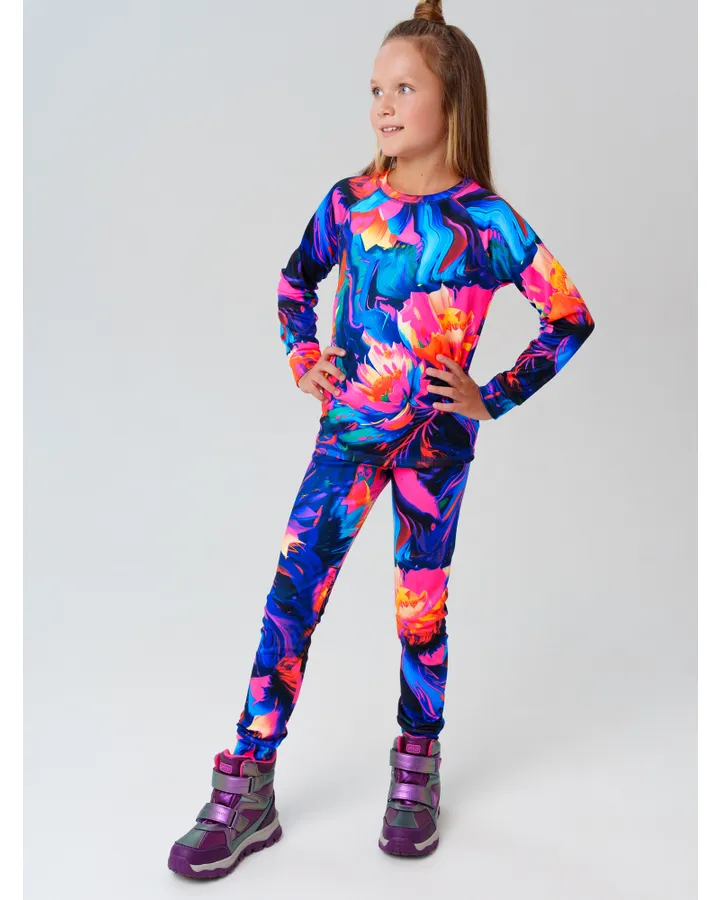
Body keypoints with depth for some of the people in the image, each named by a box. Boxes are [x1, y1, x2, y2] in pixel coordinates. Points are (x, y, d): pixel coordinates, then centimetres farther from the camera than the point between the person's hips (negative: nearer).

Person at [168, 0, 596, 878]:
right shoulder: (349, 203, 2)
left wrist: (494, 398, -5)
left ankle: (416, 772, 28)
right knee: (293, 588, -4)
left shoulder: (484, 221, -8)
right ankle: (246, 793, 5)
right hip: (349, 425, 2)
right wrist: (302, 360, 7)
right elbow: (294, 279, 20)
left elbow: (571, 317, -3)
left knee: (421, 603, 7)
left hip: (435, 436, -2)